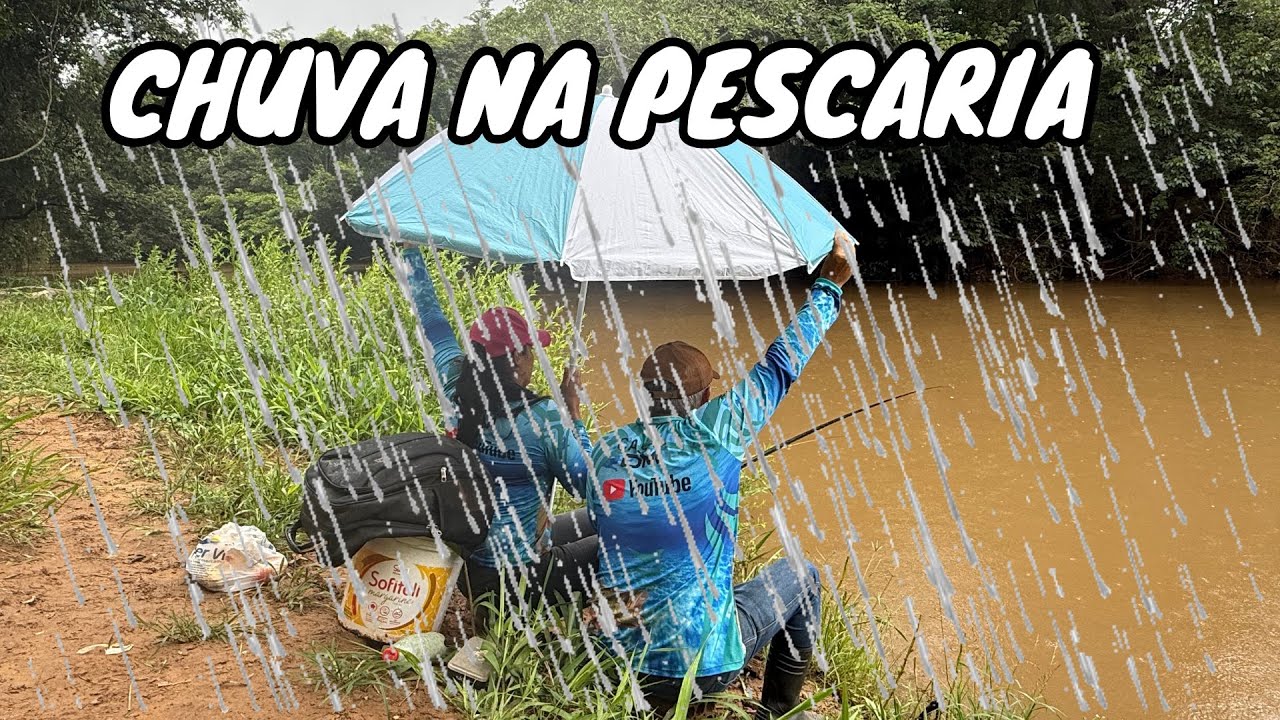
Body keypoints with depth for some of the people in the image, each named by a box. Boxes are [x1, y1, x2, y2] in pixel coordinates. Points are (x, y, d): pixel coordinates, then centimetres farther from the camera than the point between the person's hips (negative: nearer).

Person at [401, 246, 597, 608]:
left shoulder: (457, 392, -7)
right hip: (522, 575, -7)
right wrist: (573, 413, -7)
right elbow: (585, 484, -13)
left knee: (591, 520, 22)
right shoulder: (542, 417, -23)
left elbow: (432, 319, 7)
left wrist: (411, 251, 18)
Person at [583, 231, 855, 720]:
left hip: (621, 663, 5)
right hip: (704, 664, -5)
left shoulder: (605, 451, -1)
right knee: (800, 575, 21)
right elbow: (782, 365, -1)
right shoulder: (714, 435, -12)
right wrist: (830, 286, 11)